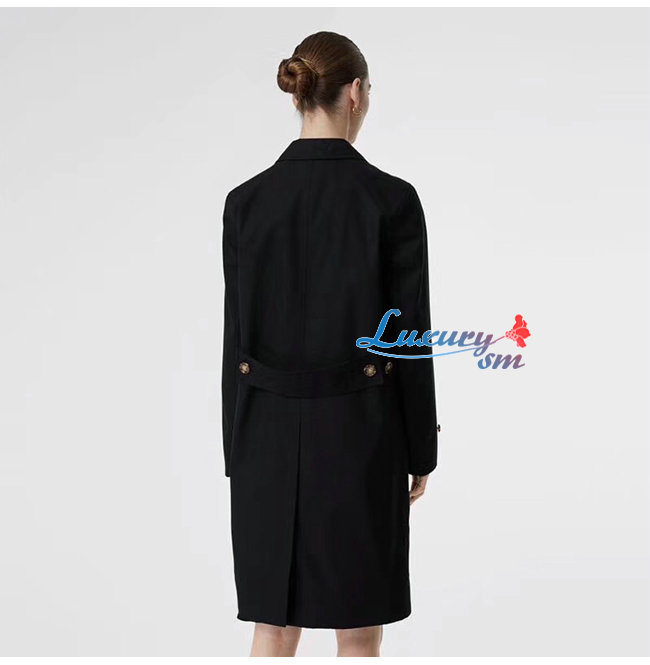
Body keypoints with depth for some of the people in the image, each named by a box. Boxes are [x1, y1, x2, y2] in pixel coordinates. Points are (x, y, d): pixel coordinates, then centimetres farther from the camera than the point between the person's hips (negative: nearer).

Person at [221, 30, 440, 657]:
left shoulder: (246, 200, -2)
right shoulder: (393, 199, -11)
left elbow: (236, 334, 1)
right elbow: (410, 335, -8)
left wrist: (237, 452, 10)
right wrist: (421, 451, 3)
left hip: (271, 429, 3)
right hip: (359, 431, -3)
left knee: (273, 623, 12)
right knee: (358, 629, 9)